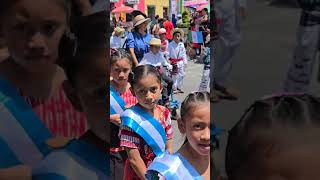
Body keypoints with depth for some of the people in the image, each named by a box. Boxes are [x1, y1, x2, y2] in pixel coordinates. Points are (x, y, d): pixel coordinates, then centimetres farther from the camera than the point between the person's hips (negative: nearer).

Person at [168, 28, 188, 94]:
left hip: (180, 62, 5)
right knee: (174, 76, -1)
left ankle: (179, 88, 22)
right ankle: (174, 88, 10)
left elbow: (184, 54, 10)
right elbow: (168, 54, -6)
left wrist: (185, 62, 9)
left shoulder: (181, 45, 3)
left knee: (181, 75, 9)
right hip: (173, 62, -5)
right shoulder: (170, 45, -8)